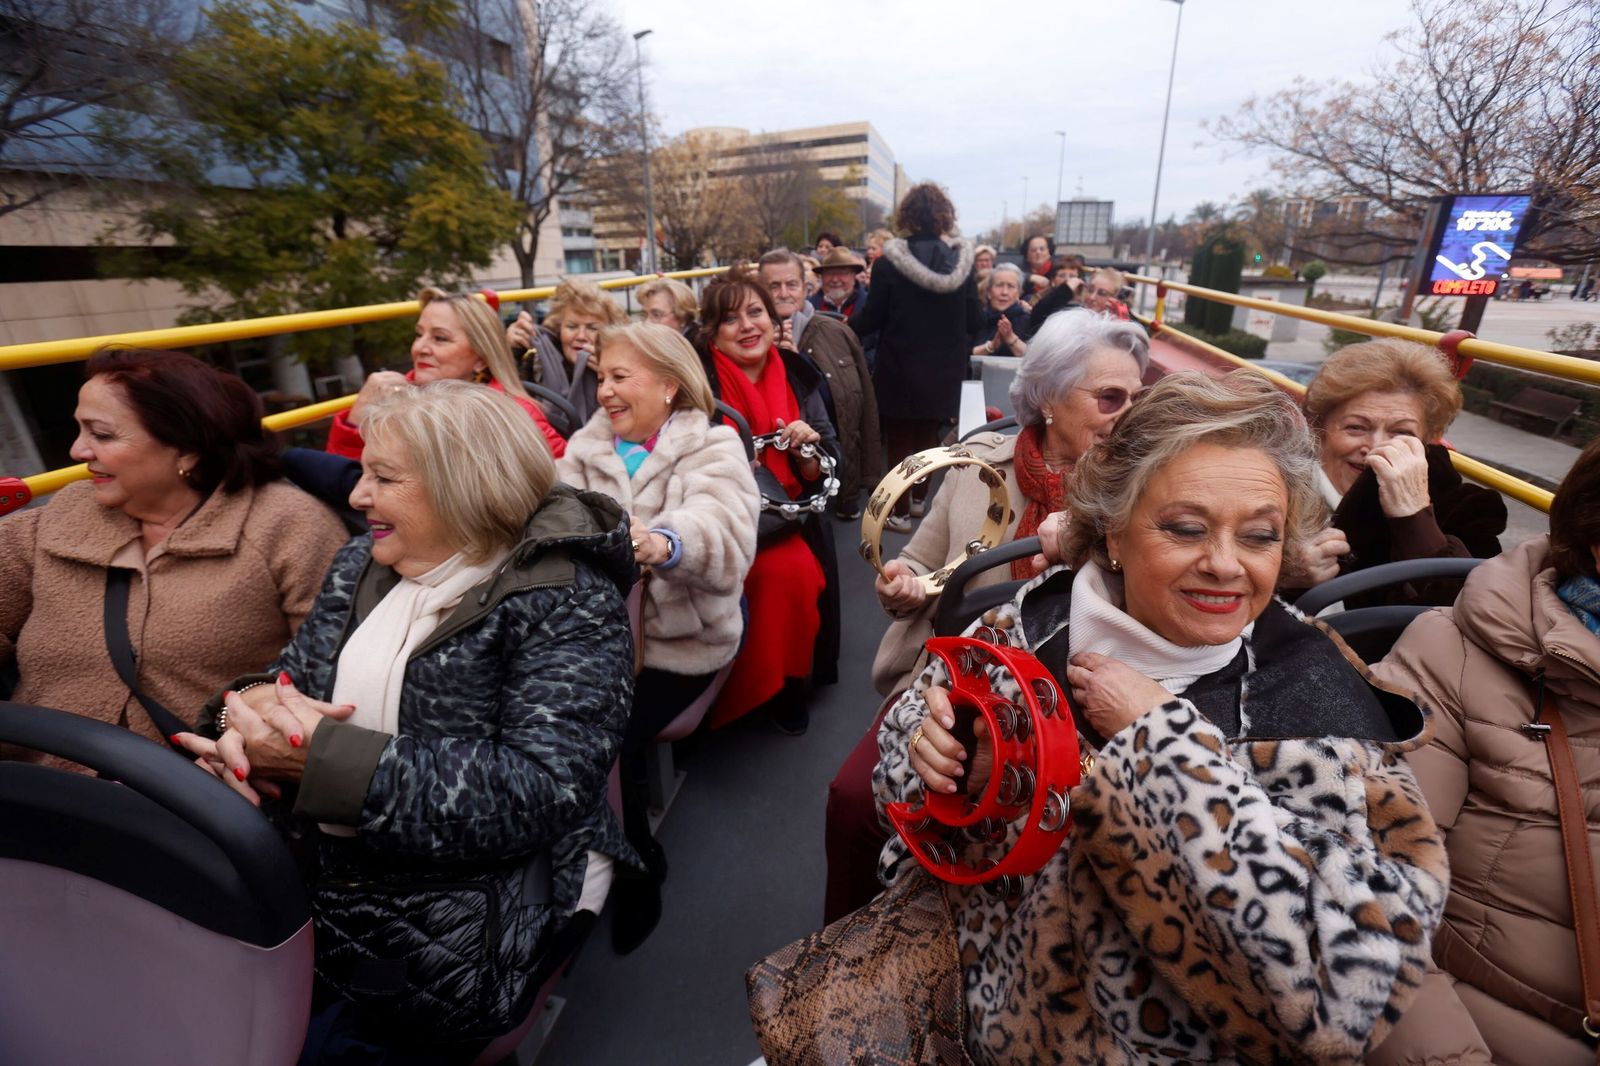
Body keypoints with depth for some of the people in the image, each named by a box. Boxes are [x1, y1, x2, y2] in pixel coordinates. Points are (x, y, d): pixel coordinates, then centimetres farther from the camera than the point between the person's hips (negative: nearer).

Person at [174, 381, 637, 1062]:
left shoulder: (568, 603, -16)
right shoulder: (363, 564, 7)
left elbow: (539, 791, -25)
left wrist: (323, 755, -25)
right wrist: (254, 707, -15)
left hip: (467, 903, -6)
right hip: (319, 869, 6)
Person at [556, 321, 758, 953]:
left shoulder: (712, 449, -5)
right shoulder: (588, 447, 13)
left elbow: (723, 532, -26)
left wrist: (662, 543, -47)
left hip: (680, 642, -4)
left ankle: (638, 871, 13)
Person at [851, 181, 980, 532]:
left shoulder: (889, 263, -12)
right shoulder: (962, 263, -1)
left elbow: (871, 319, -8)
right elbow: (972, 324, 3)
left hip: (900, 370, -3)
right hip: (943, 372, 4)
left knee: (899, 440, 10)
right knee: (928, 437, 20)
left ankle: (901, 513, 14)